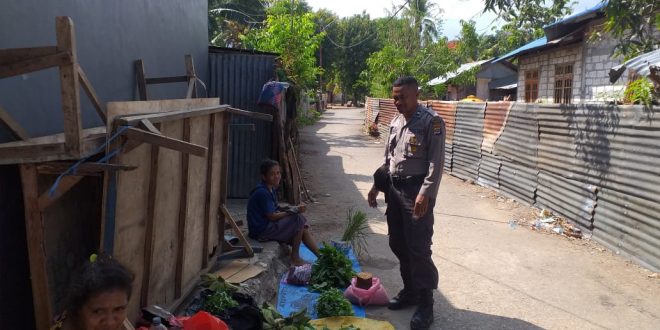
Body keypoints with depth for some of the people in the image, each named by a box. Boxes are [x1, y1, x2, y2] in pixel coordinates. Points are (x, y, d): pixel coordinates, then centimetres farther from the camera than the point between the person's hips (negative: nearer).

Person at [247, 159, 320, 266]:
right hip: (261, 231, -9)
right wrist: (295, 210, -16)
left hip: (268, 225, 9)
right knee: (298, 218, -15)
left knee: (303, 228, 1)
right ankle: (295, 258, -5)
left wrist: (294, 209, -4)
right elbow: (272, 216, -20)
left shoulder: (271, 189, 11)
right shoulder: (262, 192, -20)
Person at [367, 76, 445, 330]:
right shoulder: (395, 122, 13)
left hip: (417, 190, -8)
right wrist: (377, 185, 16)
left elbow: (436, 162, -15)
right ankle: (410, 290, 30)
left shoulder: (431, 122, -10)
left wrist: (425, 194, -23)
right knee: (398, 244, 13)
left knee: (418, 248, -5)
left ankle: (425, 303, 8)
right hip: (395, 189, 8)